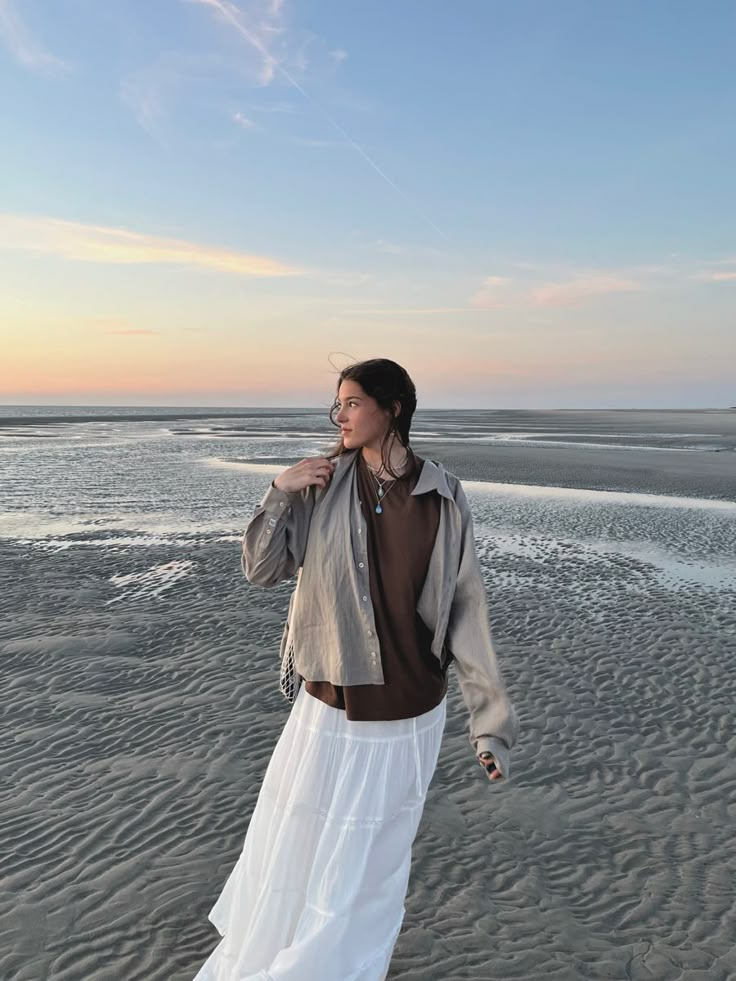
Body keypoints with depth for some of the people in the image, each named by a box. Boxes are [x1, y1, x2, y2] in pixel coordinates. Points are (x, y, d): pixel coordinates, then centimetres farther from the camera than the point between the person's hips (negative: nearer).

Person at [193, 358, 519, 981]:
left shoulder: (444, 500, -10)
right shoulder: (322, 485, -6)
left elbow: (467, 615, -6)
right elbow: (261, 570, -1)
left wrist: (491, 724, -4)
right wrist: (278, 494, -16)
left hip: (409, 719, -1)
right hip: (327, 710, 1)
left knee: (373, 864, 18)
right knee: (289, 848, 18)